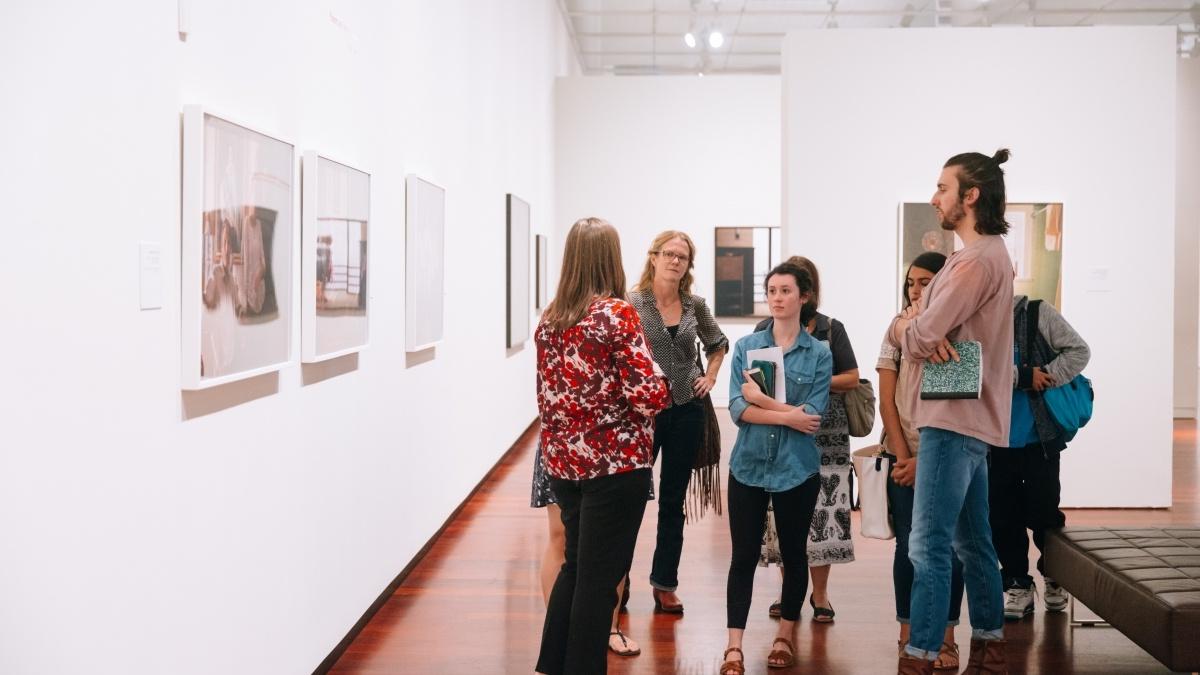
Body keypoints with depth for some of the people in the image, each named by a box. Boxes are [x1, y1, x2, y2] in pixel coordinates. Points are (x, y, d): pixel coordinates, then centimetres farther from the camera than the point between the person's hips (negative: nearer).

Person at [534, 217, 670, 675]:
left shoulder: (549, 319, 6)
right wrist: (662, 387, 2)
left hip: (562, 460, 7)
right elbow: (649, 394, -19)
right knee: (599, 575, 4)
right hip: (614, 462, -6)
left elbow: (545, 393, 12)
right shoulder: (617, 313, -13)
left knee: (576, 564, 21)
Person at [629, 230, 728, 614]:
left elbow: (717, 344, 22)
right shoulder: (632, 304, -8)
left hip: (686, 411, 4)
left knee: (673, 502, 11)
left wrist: (710, 378, 9)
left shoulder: (695, 305, 5)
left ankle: (665, 584, 21)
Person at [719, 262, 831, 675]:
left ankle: (786, 636, 30)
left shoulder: (819, 354, -1)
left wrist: (762, 400, -13)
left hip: (797, 468, 0)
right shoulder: (746, 347, 3)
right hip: (748, 466, 0)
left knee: (793, 553, 13)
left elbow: (812, 416, -12)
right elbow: (737, 410, -8)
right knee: (743, 556, 0)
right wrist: (788, 415, -16)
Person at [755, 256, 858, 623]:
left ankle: (820, 593, 10)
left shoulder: (831, 329, 7)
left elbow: (851, 377, 5)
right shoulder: (764, 330, 11)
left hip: (824, 436, -1)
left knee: (821, 511, -4)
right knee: (781, 511, 2)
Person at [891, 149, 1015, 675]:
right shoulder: (988, 253, 18)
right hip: (968, 417, 11)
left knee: (929, 545, -10)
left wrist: (910, 328, 2)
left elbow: (914, 340, -21)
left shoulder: (975, 261, -17)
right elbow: (905, 327, 11)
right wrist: (917, 327, -11)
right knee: (971, 542, 16)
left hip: (955, 420, -11)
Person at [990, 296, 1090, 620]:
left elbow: (1078, 351, -1)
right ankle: (1017, 584, 20)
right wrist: (1022, 376, -18)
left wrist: (1043, 378, -13)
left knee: (1043, 511, 6)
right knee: (1002, 514, 5)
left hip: (1040, 437, -1)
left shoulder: (1038, 314, -3)